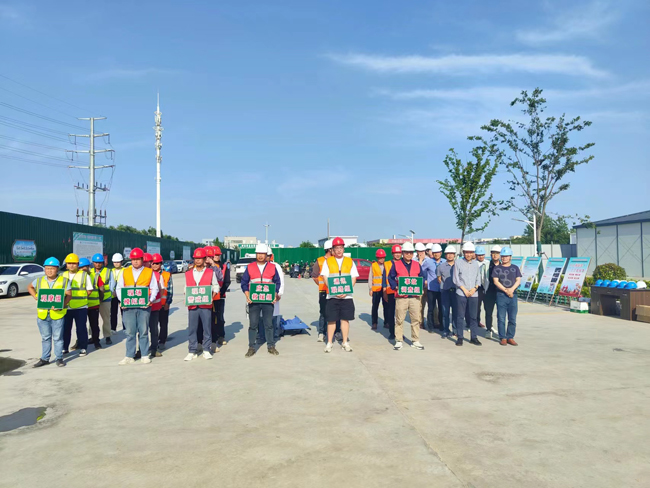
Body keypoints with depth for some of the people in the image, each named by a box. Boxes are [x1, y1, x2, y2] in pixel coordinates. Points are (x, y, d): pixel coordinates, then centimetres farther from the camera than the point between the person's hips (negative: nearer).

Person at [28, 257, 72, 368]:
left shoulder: (64, 280, -1)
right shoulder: (39, 281, 8)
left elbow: (69, 295, -4)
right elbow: (30, 287, 27)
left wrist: (61, 305, -20)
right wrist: (35, 296, 8)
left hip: (57, 314, -3)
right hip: (42, 314, 3)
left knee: (58, 338, 4)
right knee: (45, 338, 13)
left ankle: (59, 358, 14)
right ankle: (44, 358, 23)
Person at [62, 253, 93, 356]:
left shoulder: (84, 275, -1)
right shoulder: (63, 275, 11)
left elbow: (89, 290, 3)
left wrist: (81, 297, -3)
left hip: (80, 307, -3)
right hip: (66, 307, 4)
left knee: (81, 328, 1)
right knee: (65, 328, 8)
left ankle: (83, 348, 11)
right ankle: (64, 348, 20)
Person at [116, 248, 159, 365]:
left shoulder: (149, 272, 6)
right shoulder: (125, 272, 12)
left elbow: (154, 288, 3)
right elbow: (119, 288, 12)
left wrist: (150, 300, -13)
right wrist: (122, 300, -5)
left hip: (144, 306, -2)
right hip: (128, 306, 2)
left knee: (143, 331, 3)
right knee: (130, 332, 4)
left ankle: (145, 355, 12)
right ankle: (129, 356, 11)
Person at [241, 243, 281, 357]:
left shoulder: (272, 267, 6)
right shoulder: (249, 267, 5)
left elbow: (277, 283, 10)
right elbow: (244, 283, 6)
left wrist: (275, 295, -4)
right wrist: (247, 296, -8)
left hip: (268, 301, 0)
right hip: (253, 301, 0)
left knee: (269, 324, 6)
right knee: (253, 325, 3)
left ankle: (271, 346, 17)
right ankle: (251, 347, 12)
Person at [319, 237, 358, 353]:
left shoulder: (350, 261, 9)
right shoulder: (327, 261, 6)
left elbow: (354, 278, 4)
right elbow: (325, 278, 0)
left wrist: (346, 291, -11)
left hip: (347, 296, 1)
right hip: (332, 296, -1)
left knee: (345, 319, 6)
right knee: (331, 320, 2)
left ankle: (345, 343, 17)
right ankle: (329, 343, 13)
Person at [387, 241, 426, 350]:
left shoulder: (417, 265, 12)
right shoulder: (396, 264, 4)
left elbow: (422, 278, 14)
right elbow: (390, 278, 4)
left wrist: (422, 286, -5)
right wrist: (395, 287, -11)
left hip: (415, 296, 3)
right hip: (401, 296, -3)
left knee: (416, 319, 6)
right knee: (399, 319, 1)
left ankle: (415, 341, 17)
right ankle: (398, 341, 11)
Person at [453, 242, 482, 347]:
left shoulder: (476, 263, 13)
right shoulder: (458, 263, 2)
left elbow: (478, 279, 12)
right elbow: (456, 279, -1)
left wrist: (474, 288, -5)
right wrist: (464, 290, -7)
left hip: (474, 294, 3)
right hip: (461, 293, -3)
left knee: (473, 316, 5)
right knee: (460, 316, 0)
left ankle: (474, 337, 13)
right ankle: (460, 337, 7)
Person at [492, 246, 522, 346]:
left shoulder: (515, 268, 13)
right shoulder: (497, 268, 6)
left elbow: (518, 280, 4)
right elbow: (495, 281, -3)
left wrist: (512, 289, -14)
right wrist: (506, 290, -13)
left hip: (513, 295, 2)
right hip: (501, 295, -2)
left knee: (513, 318, 2)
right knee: (501, 318, -2)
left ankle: (510, 337, 11)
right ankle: (502, 338, 5)